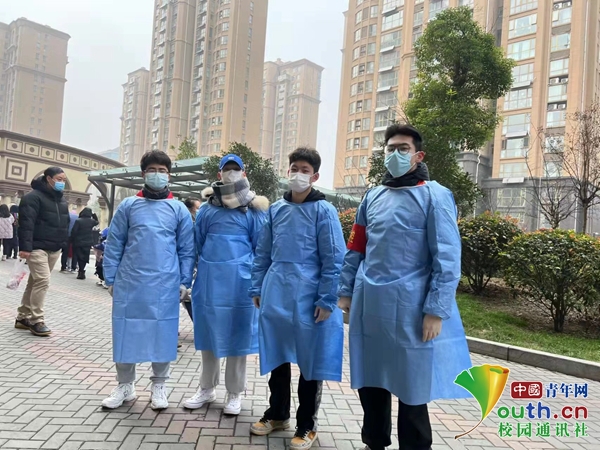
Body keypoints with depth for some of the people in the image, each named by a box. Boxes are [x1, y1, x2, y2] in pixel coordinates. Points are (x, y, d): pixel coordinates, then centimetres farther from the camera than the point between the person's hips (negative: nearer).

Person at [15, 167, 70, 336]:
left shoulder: (62, 200, 15)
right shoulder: (34, 197, -10)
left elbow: (65, 223, 20)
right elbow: (26, 224, -17)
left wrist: (63, 244, 14)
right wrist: (25, 246, -24)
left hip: (54, 249, 8)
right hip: (37, 247, -8)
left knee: (35, 282, 13)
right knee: (42, 281, -15)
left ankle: (23, 317, 22)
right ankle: (35, 321, -7)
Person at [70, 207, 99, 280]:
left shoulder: (78, 221, -13)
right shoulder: (92, 221, -1)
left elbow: (74, 232, -12)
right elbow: (97, 222, 25)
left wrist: (71, 240, 0)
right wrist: (94, 215, 18)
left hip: (79, 242, -3)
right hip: (88, 242, 3)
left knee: (79, 257, 4)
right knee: (85, 257, 11)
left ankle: (81, 272, -2)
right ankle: (82, 272, 14)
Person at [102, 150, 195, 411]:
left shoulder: (179, 209, 5)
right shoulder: (128, 206, 6)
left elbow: (187, 249, 5)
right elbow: (114, 245, 7)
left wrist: (184, 282, 0)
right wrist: (111, 279, 3)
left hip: (164, 285, -1)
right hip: (130, 284, 1)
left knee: (162, 334, 6)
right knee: (126, 333, 8)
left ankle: (158, 386, 23)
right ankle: (125, 386, 26)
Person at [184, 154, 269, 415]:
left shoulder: (253, 208, 1)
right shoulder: (208, 207, 8)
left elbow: (260, 246, 3)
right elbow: (198, 242, 14)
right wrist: (205, 268, 12)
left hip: (239, 279, -3)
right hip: (210, 278, 3)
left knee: (236, 335, 6)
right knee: (209, 332, 13)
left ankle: (234, 393, 20)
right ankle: (207, 388, 28)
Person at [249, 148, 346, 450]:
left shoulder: (324, 210, -5)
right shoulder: (276, 209, 8)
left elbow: (333, 260, -8)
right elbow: (263, 253, 12)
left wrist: (327, 300, -12)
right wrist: (258, 289, 8)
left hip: (308, 299, -4)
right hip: (275, 295, 4)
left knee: (310, 361, 8)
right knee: (277, 357, 17)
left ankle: (306, 425, 25)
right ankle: (277, 414, 36)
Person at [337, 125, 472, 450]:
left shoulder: (435, 196, -5)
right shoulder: (373, 197, 12)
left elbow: (447, 259, -10)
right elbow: (355, 250, 14)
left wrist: (436, 310, -15)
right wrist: (346, 290, 9)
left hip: (409, 307, -5)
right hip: (368, 304, 6)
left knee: (411, 386, 8)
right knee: (370, 380, 17)